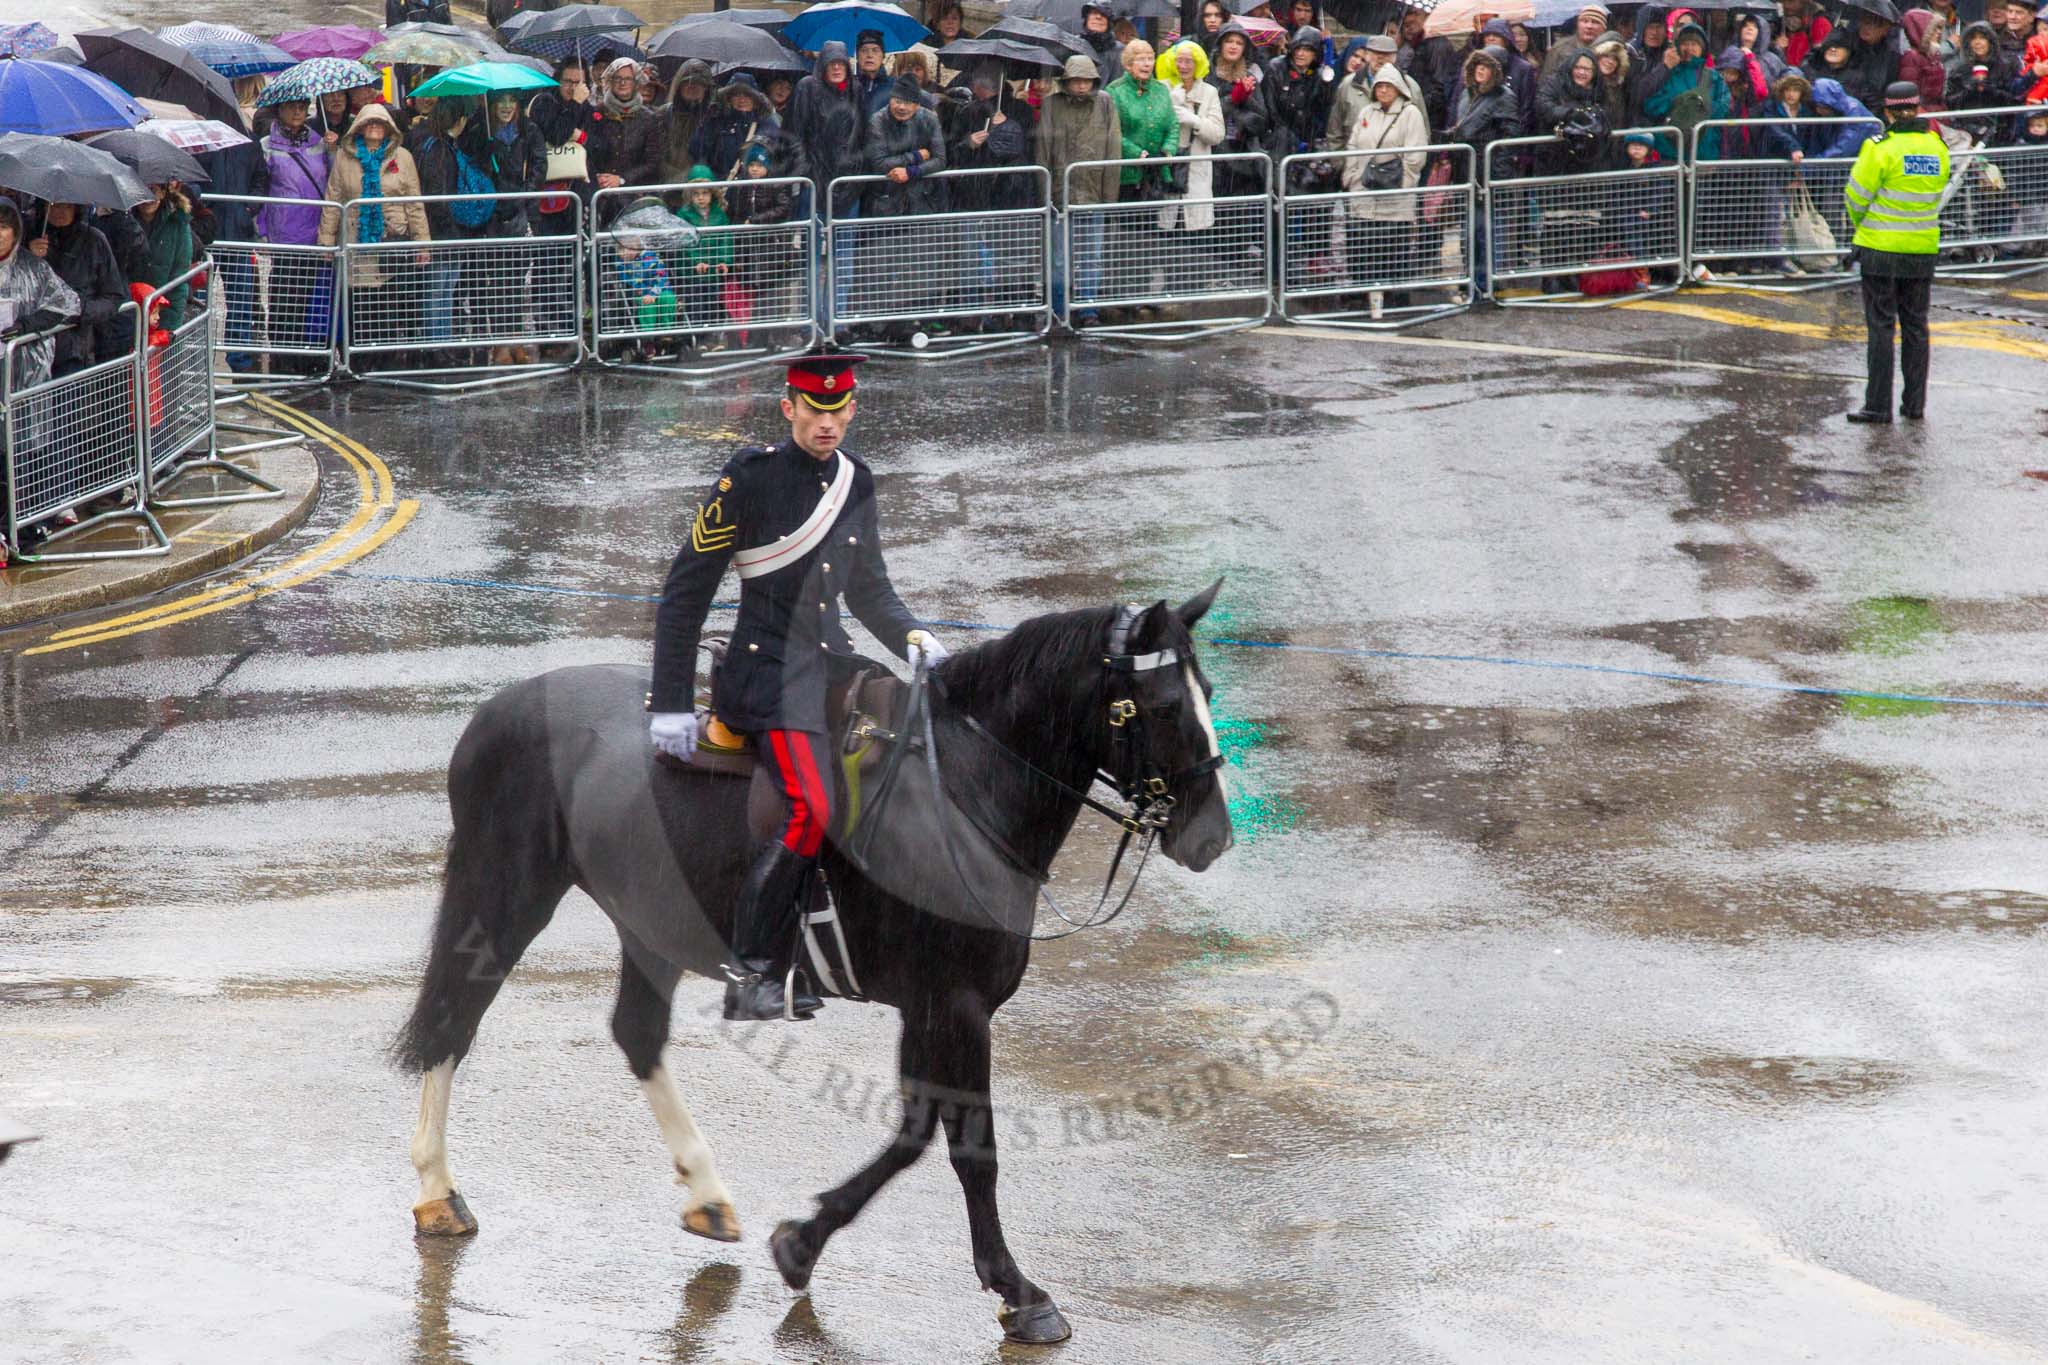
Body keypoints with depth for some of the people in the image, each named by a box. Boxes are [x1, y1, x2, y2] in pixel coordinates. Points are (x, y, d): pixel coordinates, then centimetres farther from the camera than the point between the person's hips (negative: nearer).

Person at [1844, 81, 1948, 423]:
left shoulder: (1881, 148, -14)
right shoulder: (1938, 148, 2)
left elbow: (1856, 197, -8)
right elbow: (1934, 196, 9)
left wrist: (1861, 224, 12)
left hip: (1881, 250, -4)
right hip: (1923, 249, 4)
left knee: (1881, 326, 0)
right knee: (1916, 325, 13)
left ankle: (1878, 405, -1)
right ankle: (1915, 404, 15)